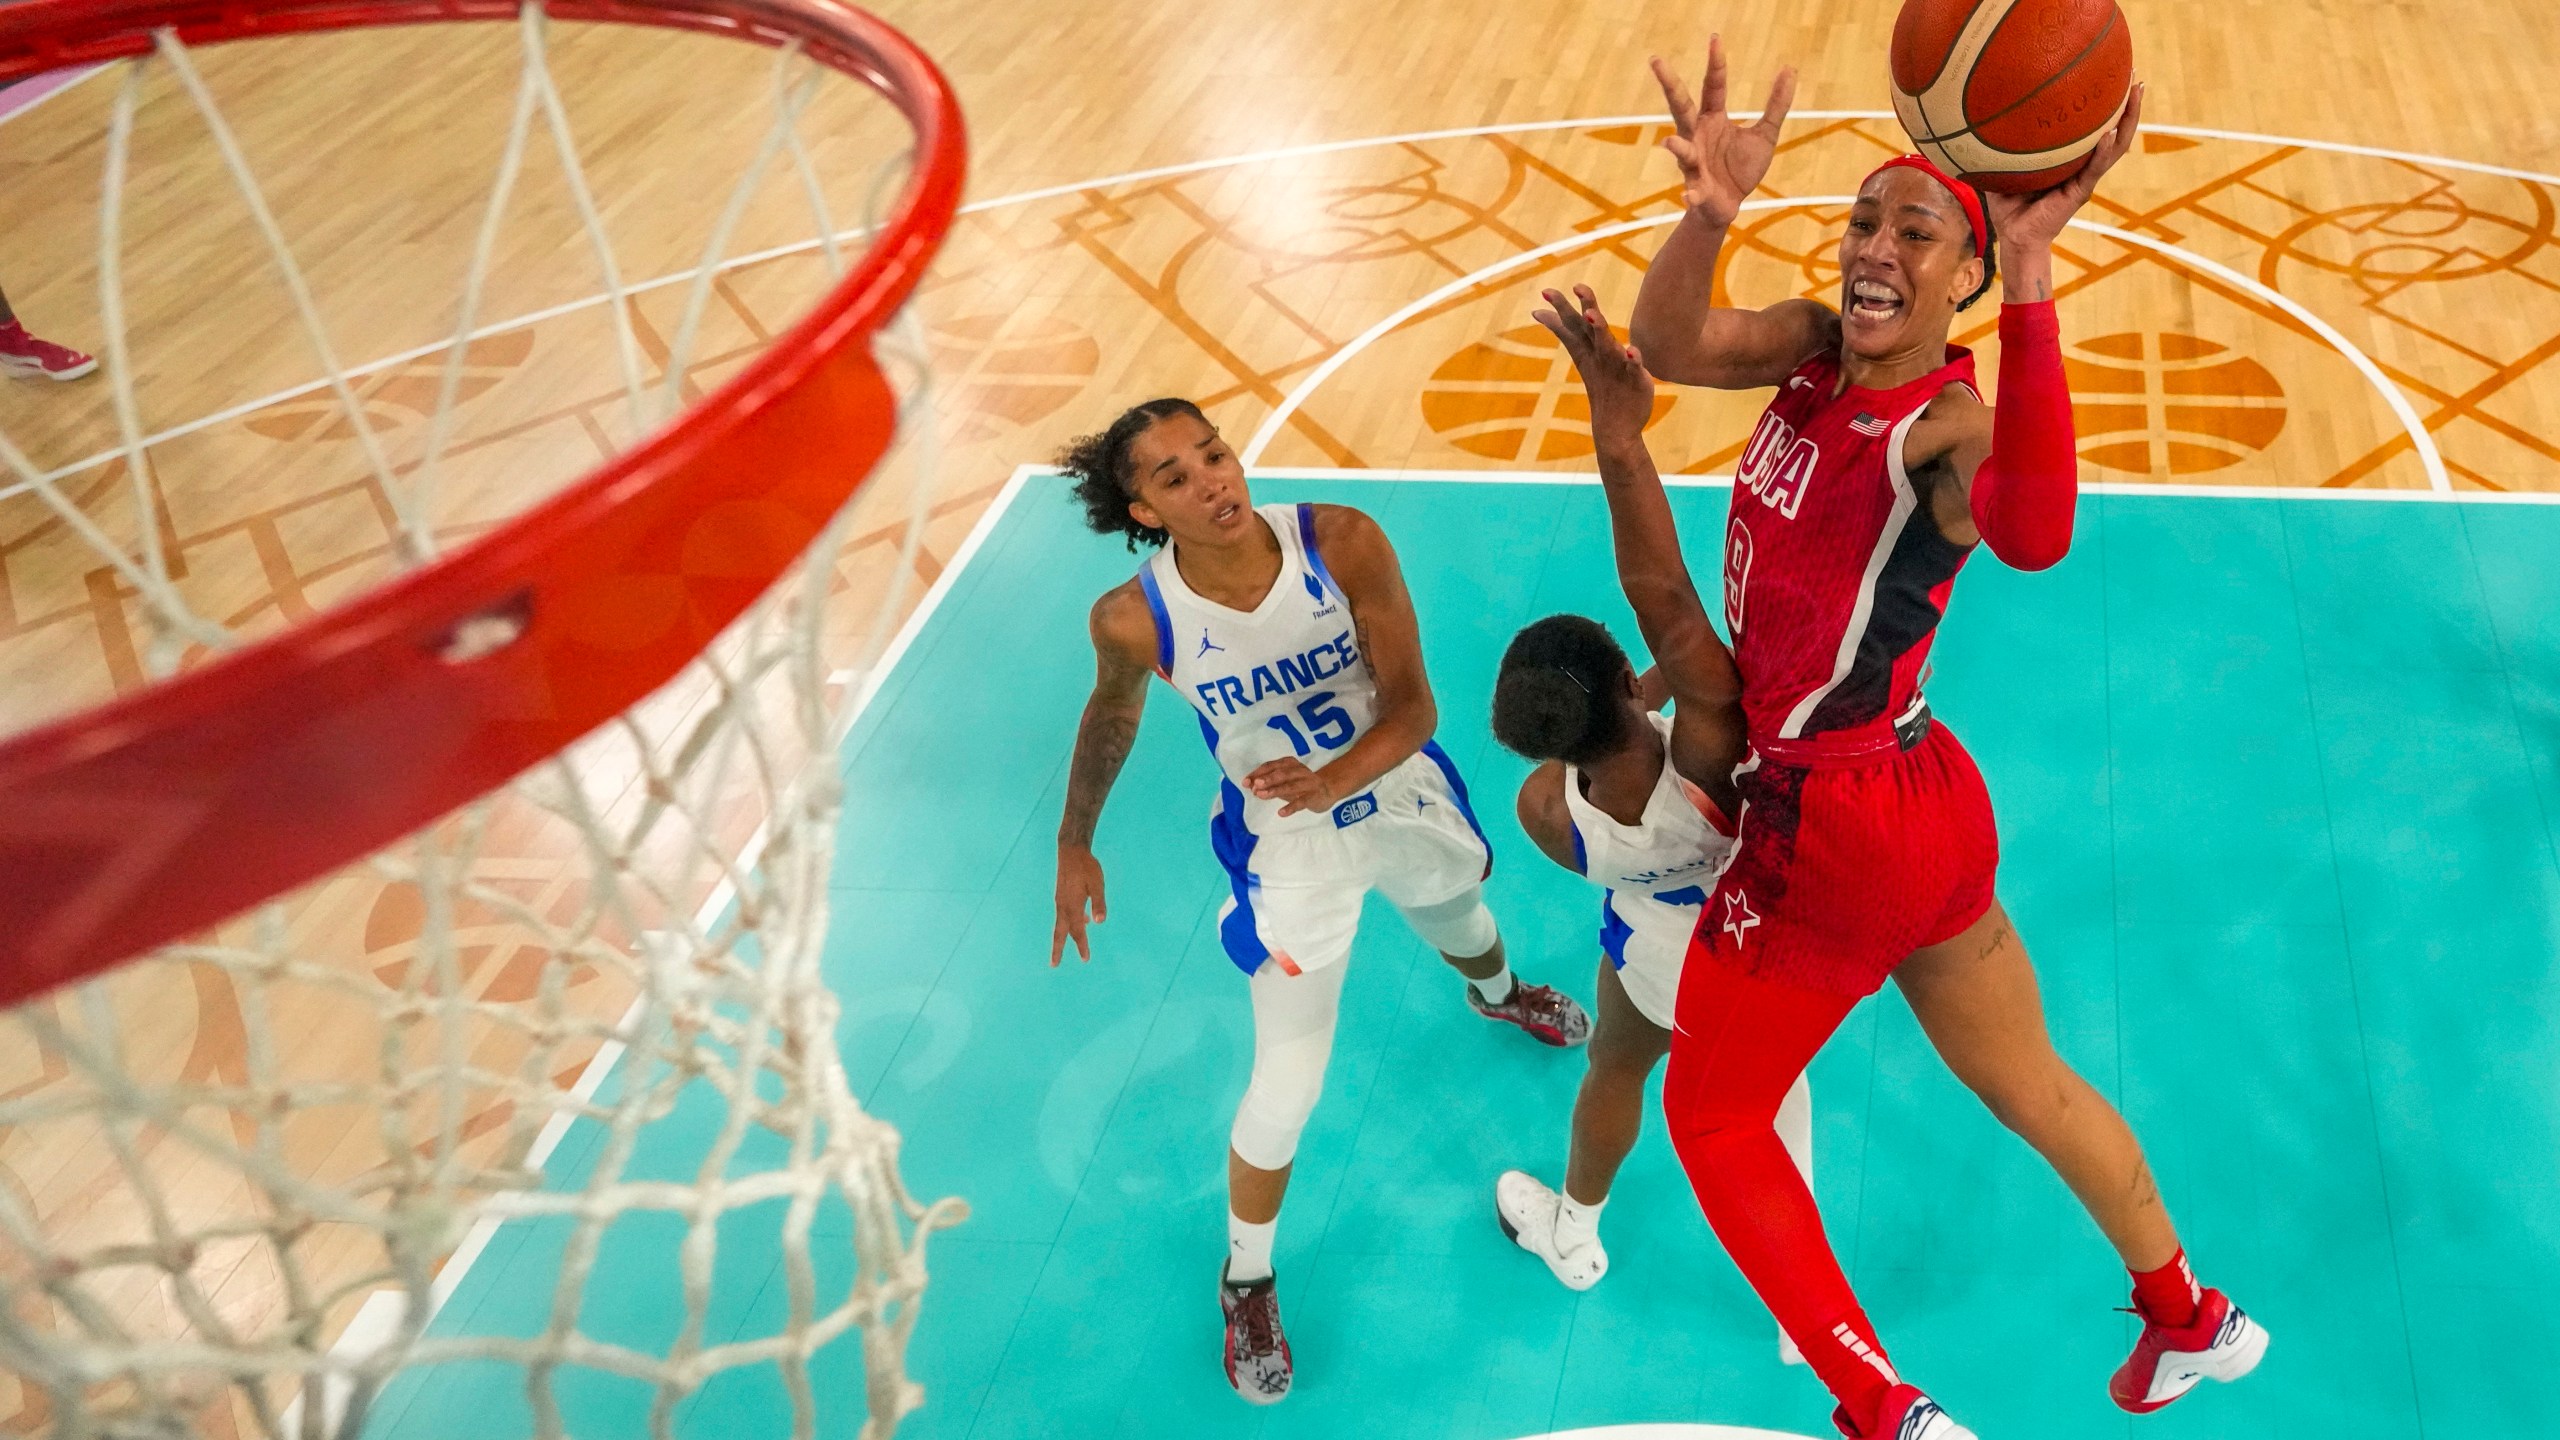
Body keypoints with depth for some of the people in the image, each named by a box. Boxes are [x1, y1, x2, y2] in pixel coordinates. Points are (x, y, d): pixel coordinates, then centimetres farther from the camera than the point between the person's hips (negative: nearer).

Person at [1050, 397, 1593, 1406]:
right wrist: (1075, 846, 4)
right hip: (1287, 849, -2)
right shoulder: (1135, 617, -27)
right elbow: (1112, 716, -4)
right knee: (1286, 1088, -2)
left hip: (1403, 795, 3)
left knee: (1461, 924, 34)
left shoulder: (1342, 541, -28)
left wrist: (1329, 782, -41)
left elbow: (1412, 706, -23)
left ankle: (1498, 996, 74)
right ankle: (1246, 1280, 27)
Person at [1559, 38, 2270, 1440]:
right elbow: (1672, 344, -19)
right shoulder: (1818, 345, 0)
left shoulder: (1951, 424, -22)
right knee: (2025, 1082, 27)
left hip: (1833, 824, -8)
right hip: (1927, 801, 8)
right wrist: (1710, 213, -39)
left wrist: (2029, 285, -54)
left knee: (1711, 1117, 11)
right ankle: (2192, 1322, 48)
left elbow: (2033, 535, -46)